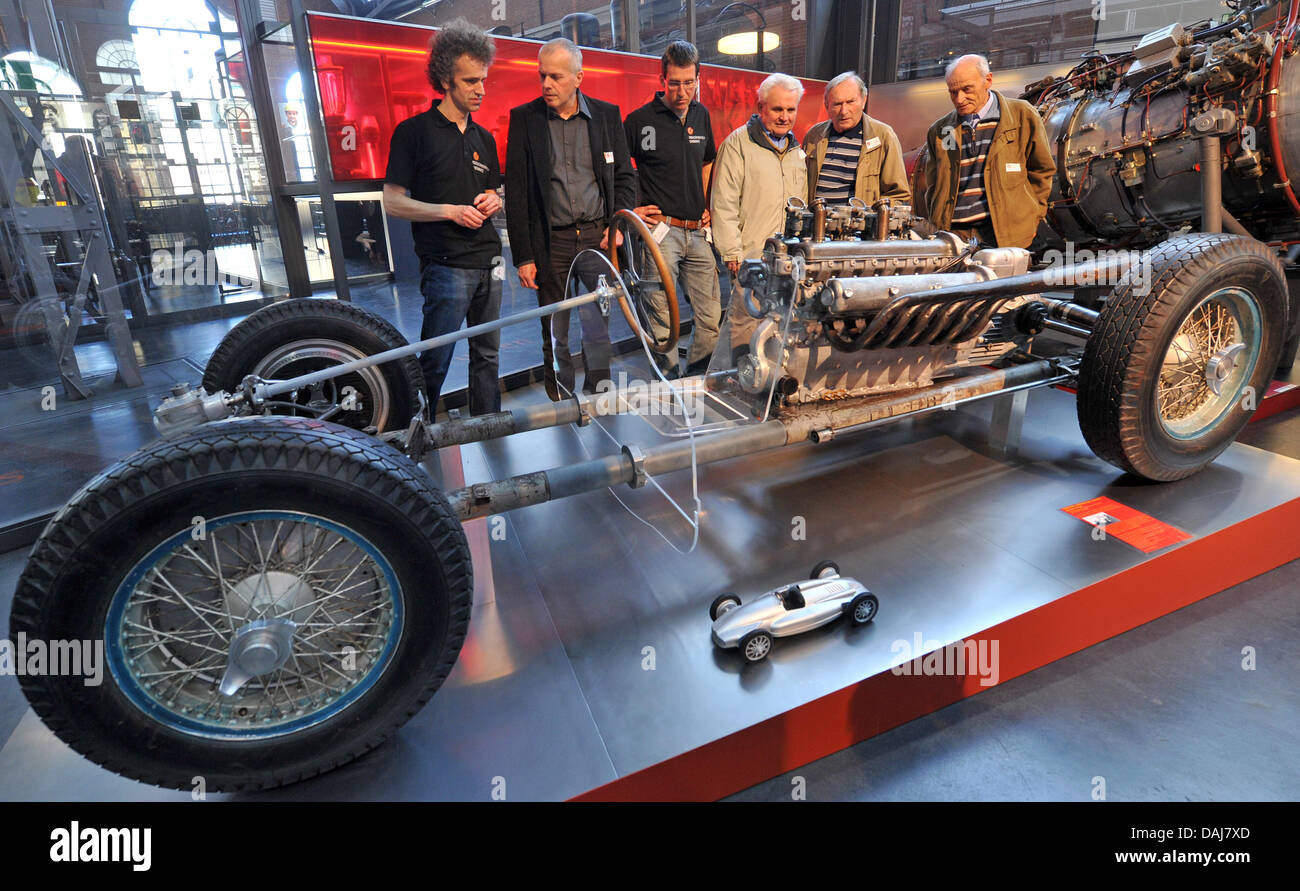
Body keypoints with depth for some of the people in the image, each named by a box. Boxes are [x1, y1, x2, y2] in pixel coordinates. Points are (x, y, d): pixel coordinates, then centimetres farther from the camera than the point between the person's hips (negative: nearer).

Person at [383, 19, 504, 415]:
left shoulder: (484, 138, 17)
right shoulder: (415, 131, -2)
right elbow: (393, 202, -5)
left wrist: (492, 201, 1)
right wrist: (450, 211, -16)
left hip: (488, 261, 6)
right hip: (446, 266, -6)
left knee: (486, 355, 11)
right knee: (434, 362, -6)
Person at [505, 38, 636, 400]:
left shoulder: (607, 114, 6)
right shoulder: (524, 118, 2)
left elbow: (625, 176, 12)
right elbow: (515, 192, 0)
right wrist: (523, 256, -4)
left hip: (598, 236, 1)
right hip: (551, 242, 0)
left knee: (599, 327, 3)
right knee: (555, 333, 5)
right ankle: (561, 404, 19)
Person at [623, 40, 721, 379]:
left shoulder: (701, 115, 14)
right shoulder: (640, 120, -3)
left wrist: (706, 205, 17)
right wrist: (630, 209, -4)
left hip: (698, 232, 6)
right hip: (660, 230, -5)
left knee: (712, 317, 6)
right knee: (662, 320, -3)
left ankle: (695, 382, 22)